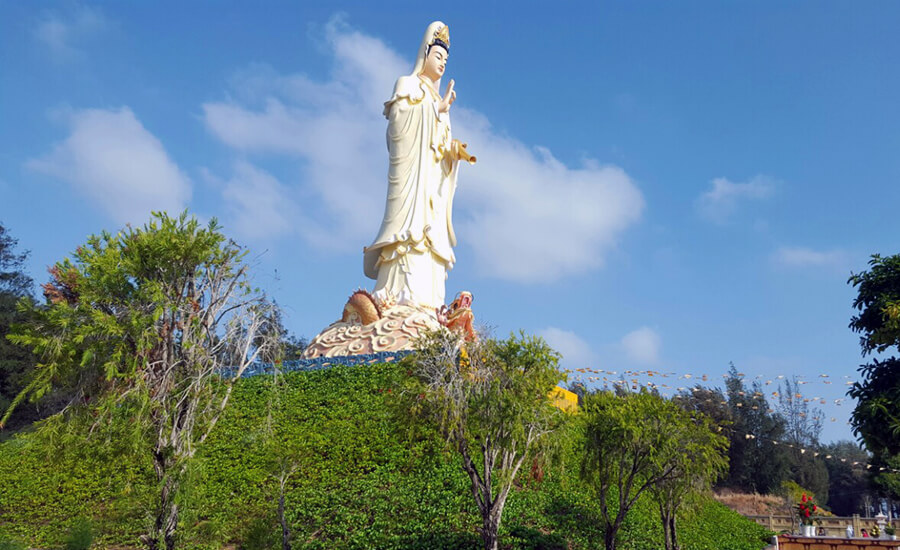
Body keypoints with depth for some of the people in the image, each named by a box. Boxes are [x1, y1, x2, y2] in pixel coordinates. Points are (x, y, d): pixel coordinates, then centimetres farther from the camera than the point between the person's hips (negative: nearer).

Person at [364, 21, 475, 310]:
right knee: (412, 221, -21)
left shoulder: (437, 99, 29)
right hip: (412, 171, -7)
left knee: (431, 231, -5)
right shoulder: (407, 84, 11)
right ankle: (401, 297, -28)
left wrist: (456, 150, -2)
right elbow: (399, 117, -7)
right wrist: (439, 107, -3)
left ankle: (425, 302, -11)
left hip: (433, 176, 7)